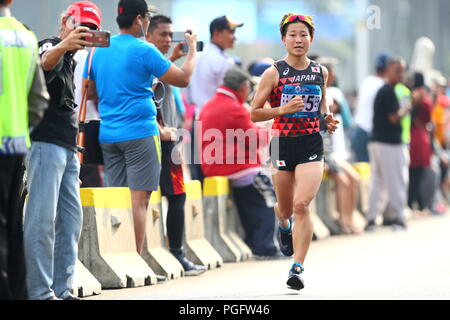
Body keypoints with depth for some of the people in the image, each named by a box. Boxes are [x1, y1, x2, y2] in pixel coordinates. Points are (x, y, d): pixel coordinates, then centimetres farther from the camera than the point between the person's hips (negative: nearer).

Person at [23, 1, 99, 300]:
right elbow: (46, 61, -31)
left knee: (71, 219, 8)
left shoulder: (70, 59, 23)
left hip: (67, 148, 10)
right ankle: (40, 292, -14)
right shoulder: (50, 46, -4)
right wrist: (64, 45, -52)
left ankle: (62, 289, 11)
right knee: (43, 219, -11)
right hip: (46, 143, -10)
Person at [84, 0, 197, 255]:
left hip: (108, 135, 6)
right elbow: (183, 79, -5)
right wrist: (193, 49, 9)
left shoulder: (99, 50, 10)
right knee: (139, 198, -5)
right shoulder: (144, 51, -10)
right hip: (140, 132, -6)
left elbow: (89, 92, 18)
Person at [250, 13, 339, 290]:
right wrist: (283, 109, -17)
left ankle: (298, 268, -16)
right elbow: (254, 113, -3)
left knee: (302, 205, -18)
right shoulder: (274, 73, -4)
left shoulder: (321, 72, 5)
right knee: (286, 209, 14)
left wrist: (328, 119, 5)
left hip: (312, 145, 0)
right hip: (283, 144, 0)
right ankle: (284, 225, 53)